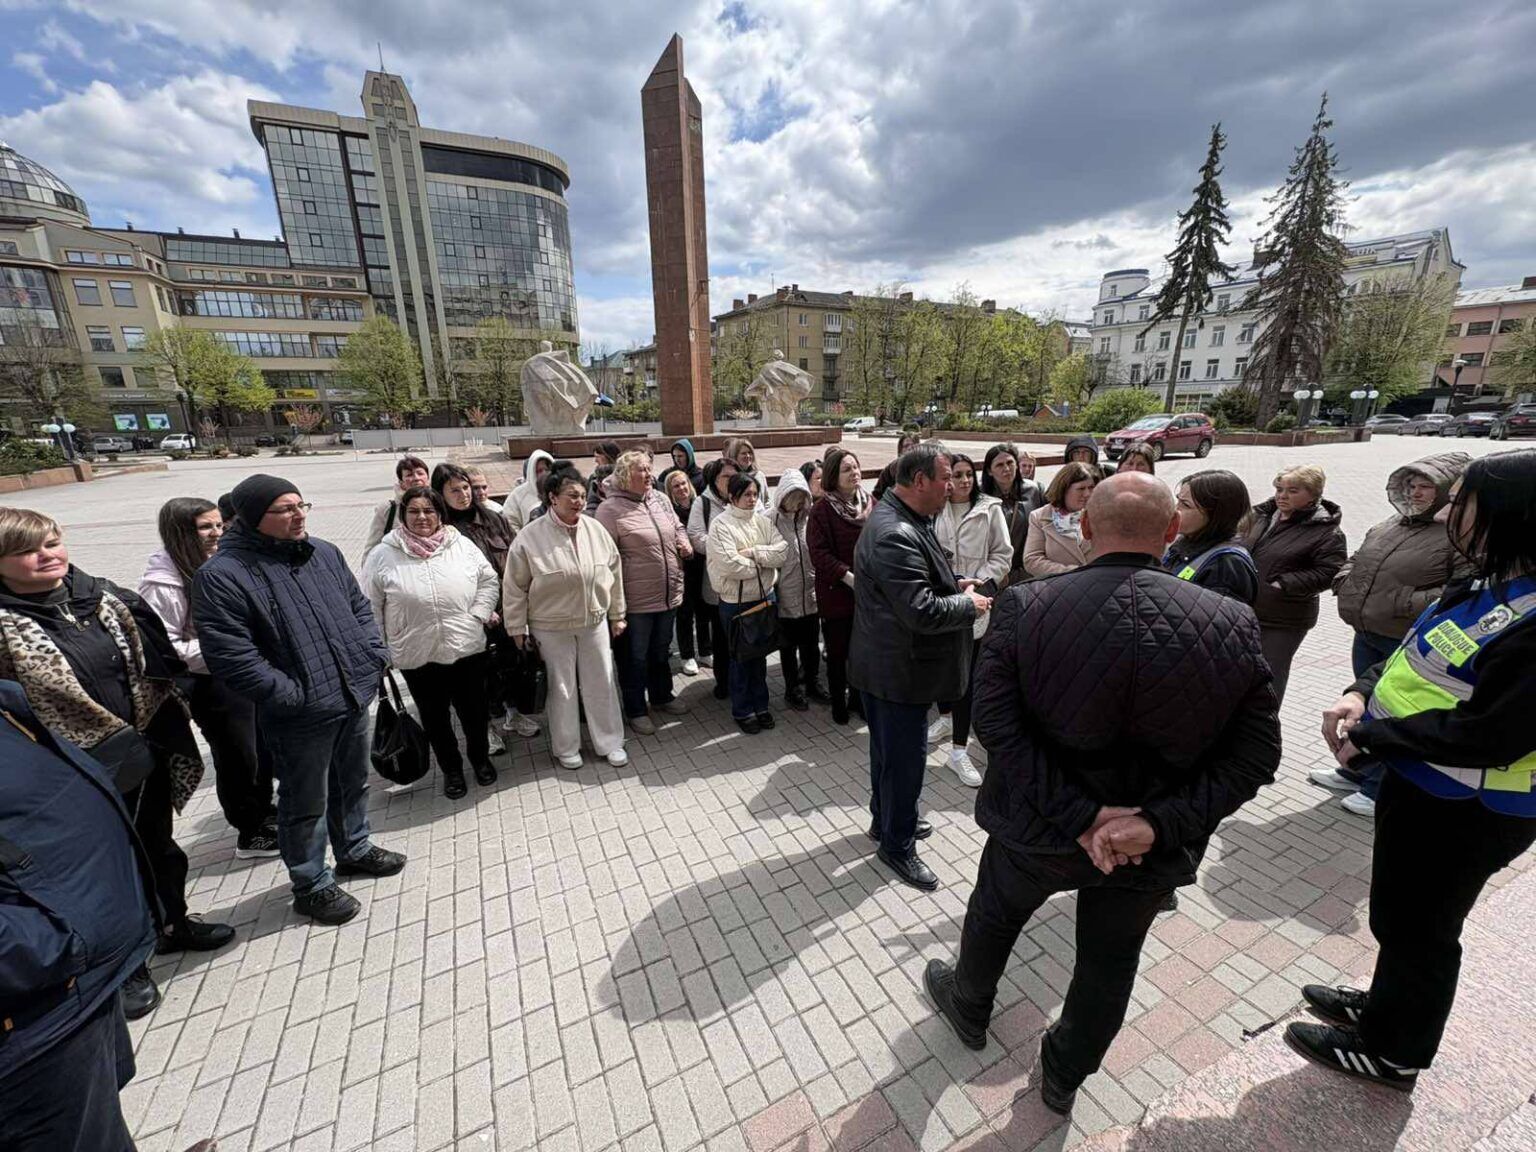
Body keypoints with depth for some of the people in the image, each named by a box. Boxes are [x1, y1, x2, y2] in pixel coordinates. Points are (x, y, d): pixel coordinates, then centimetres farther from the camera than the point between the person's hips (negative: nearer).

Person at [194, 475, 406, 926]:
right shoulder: (221, 576, -15)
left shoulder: (323, 552, 5)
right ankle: (312, 886, 33)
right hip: (299, 717, -6)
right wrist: (295, 695, -19)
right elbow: (231, 658, -19)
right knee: (306, 804, 12)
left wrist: (374, 655, 1)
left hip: (355, 697, 6)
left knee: (353, 783, 24)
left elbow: (359, 606, 13)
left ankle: (355, 849, 46)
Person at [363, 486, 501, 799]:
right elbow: (370, 607, 1)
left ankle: (480, 757, 39)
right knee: (434, 718, 15)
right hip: (416, 656, 0)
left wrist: (479, 614, -6)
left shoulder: (462, 544, -2)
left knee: (474, 710, 14)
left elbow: (488, 580, 6)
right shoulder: (383, 556, -5)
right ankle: (451, 768, 36)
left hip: (467, 648, 1)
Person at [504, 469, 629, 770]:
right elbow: (515, 586, -6)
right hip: (552, 626, -3)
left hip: (595, 621, 3)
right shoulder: (530, 536, -12)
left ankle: (609, 742, 29)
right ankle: (566, 748, 31)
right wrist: (517, 628, -4)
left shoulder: (596, 530, -3)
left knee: (601, 683, 11)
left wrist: (617, 615, 8)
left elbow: (614, 573, 5)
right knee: (562, 686, 11)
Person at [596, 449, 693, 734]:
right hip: (636, 599, -6)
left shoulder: (660, 499, 6)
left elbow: (677, 527, 22)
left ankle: (662, 696, 43)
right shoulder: (611, 509, -13)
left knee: (661, 650, 23)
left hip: (668, 593, 6)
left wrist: (685, 543, -1)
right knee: (635, 657, 10)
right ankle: (636, 710, 27)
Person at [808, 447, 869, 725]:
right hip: (836, 592, -4)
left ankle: (858, 698, 33)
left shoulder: (870, 504, 5)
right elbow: (819, 553, -15)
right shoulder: (822, 509, -10)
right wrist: (848, 577, -21)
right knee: (838, 651, 9)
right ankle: (838, 702, 28)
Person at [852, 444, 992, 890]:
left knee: (890, 749, 25)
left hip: (891, 664, 11)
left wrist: (954, 585, 7)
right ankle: (897, 845, 27)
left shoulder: (905, 521, 8)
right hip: (899, 671, -11)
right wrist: (970, 604, -14)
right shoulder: (895, 535, -27)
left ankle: (886, 819, 45)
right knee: (905, 757, 7)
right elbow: (921, 611, -30)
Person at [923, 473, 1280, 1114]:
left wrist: (1080, 814, -19)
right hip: (1150, 847, 2)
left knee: (992, 916, 29)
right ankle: (1065, 1075, 53)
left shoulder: (1025, 607, -22)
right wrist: (1160, 823, -16)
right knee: (1110, 964, 28)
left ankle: (968, 1009, 57)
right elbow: (1255, 754, -12)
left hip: (1036, 827, -1)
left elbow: (996, 722, -25)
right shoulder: (1233, 624, -15)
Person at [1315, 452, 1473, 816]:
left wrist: (1410, 604, -25)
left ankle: (1380, 790, 22)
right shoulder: (1392, 524, 9)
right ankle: (1355, 773, 38)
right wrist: (1345, 580, 4)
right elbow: (1356, 558, 22)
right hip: (1367, 635, 8)